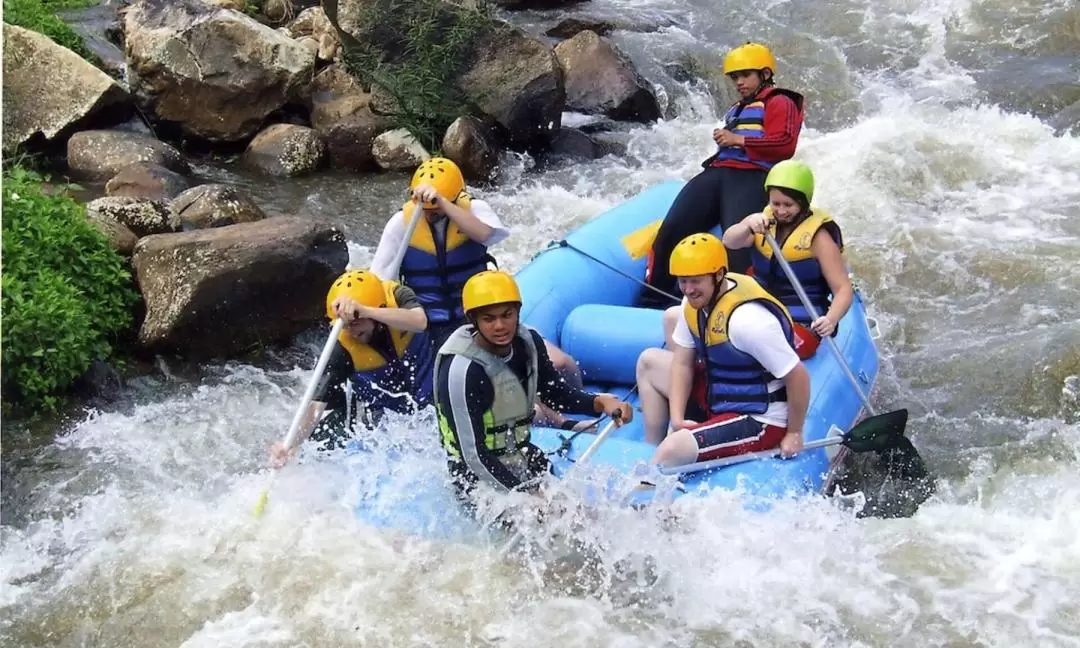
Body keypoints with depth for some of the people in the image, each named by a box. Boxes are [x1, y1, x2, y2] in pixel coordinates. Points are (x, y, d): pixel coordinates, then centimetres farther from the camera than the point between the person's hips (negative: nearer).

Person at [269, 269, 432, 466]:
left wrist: (364, 310, -59)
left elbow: (419, 322, -48)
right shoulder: (343, 347, -25)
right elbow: (319, 401, -31)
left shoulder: (398, 298, -24)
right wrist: (292, 443, -49)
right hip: (377, 412, 0)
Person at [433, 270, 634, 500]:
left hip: (525, 463, 7)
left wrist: (600, 402, -10)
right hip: (483, 480, -7)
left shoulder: (528, 341, -4)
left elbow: (556, 394, 10)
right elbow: (474, 455, -25)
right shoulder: (462, 371, -25)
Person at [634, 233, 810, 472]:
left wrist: (794, 434, -14)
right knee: (649, 361, 13)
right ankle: (651, 453, 13)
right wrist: (677, 418, -10)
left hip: (759, 423, -9)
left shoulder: (747, 319, -31)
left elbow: (798, 377, -27)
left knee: (674, 449, -29)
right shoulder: (695, 302, -4)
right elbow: (683, 364, 3)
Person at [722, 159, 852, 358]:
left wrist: (831, 319, -33)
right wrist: (748, 225, -35)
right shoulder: (765, 220, 4)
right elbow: (729, 242, -13)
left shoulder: (818, 235, -9)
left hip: (802, 326, -5)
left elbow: (843, 289, -13)